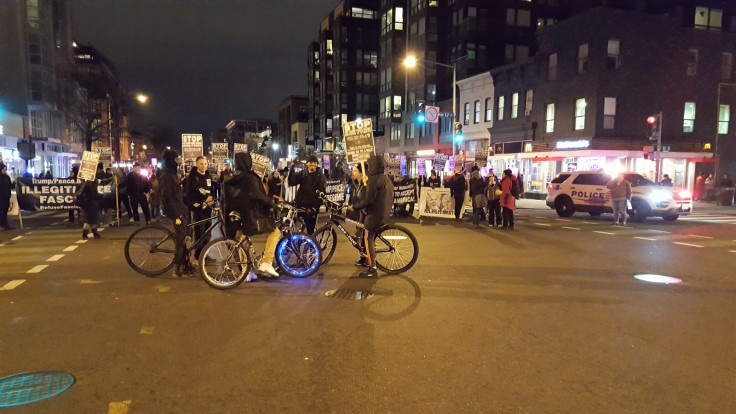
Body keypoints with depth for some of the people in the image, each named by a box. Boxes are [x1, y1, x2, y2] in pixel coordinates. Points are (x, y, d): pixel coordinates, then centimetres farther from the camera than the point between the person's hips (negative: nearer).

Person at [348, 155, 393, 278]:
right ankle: (372, 264, 25)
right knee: (371, 239, 19)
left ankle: (373, 269, -5)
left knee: (368, 239, -4)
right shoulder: (387, 179, 16)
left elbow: (368, 199, -20)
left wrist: (354, 207, -11)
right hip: (384, 215, 9)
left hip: (374, 214, -9)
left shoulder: (374, 179, -14)